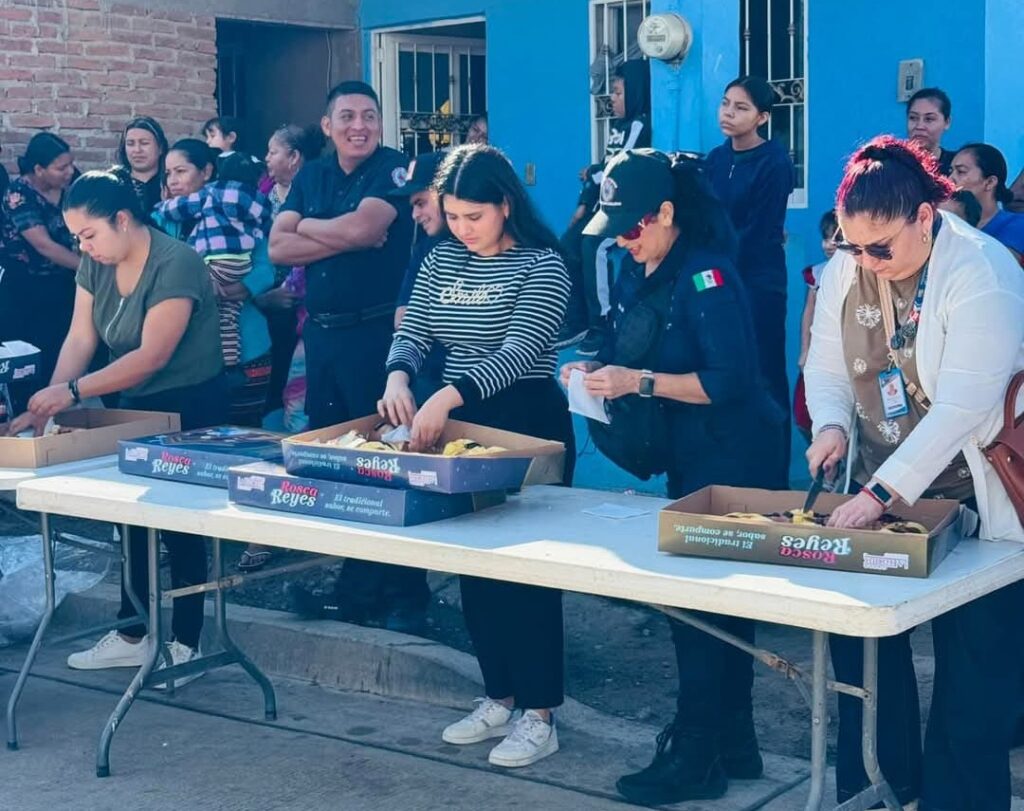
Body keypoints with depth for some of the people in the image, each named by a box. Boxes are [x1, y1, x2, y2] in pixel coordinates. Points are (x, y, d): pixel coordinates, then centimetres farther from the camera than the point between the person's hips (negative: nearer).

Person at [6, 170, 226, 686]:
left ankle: (185, 645, 10)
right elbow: (80, 339, -4)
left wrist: (73, 391, -33)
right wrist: (48, 402, -18)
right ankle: (131, 635, 24)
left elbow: (153, 355, -30)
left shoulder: (175, 265, -24)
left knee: (181, 523, -1)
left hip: (190, 407, -8)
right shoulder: (95, 265, -1)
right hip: (136, 405, 8)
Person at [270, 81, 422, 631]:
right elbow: (277, 249, 1)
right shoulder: (311, 176, 12)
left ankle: (405, 594, 5)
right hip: (321, 332, 7)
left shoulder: (394, 169, -5)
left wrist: (305, 225, -3)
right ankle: (353, 586, 23)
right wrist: (345, 237, -12)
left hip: (378, 332, -7)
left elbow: (363, 227, -21)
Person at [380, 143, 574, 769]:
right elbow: (411, 334, 2)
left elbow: (521, 351, -24)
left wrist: (450, 395, -37)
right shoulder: (441, 261, 7)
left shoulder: (542, 265, -13)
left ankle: (539, 713, 5)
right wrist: (399, 376, -22)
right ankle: (499, 698, 22)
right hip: (457, 422, 7)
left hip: (529, 423, -7)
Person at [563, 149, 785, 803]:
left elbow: (730, 381, -25)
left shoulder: (705, 273, -19)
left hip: (733, 458, -9)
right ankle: (731, 742, 29)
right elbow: (631, 352, 17)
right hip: (687, 455, 9)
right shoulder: (638, 273, 6)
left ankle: (698, 756, 10)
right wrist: (596, 370, -3)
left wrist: (638, 381, -25)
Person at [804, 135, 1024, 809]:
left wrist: (885, 492, -31)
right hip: (875, 490, 6)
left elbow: (961, 406, -27)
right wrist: (832, 424, -15)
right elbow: (827, 368, 7)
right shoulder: (844, 271, -1)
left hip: (969, 497, -6)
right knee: (864, 645, 9)